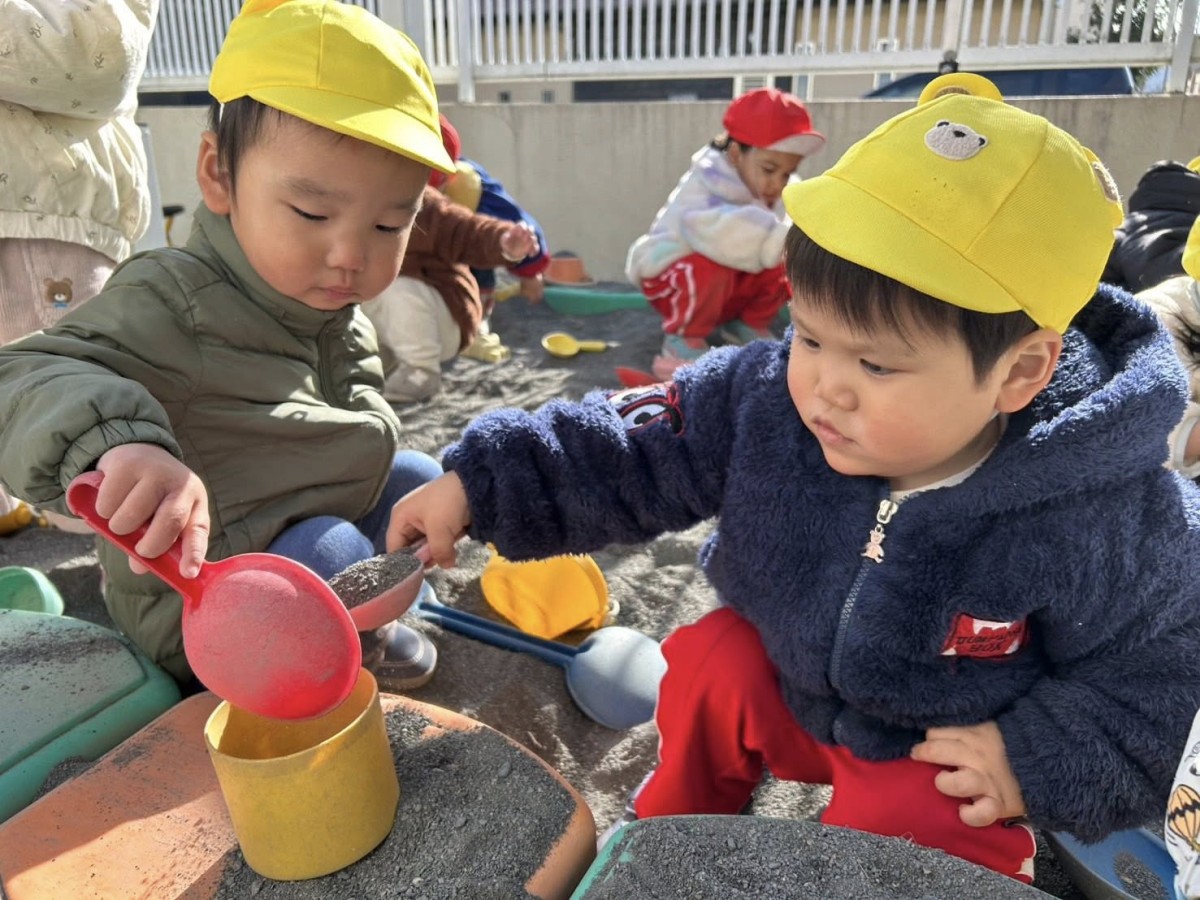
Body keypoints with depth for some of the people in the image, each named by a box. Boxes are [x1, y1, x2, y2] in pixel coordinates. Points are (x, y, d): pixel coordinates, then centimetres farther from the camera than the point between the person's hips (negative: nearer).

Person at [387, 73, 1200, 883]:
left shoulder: (1109, 525, -31)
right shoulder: (767, 398, -24)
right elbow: (628, 452, -17)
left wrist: (1039, 766, -22)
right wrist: (479, 482, -23)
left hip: (947, 756, -3)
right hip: (792, 673, 4)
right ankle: (669, 826, 23)